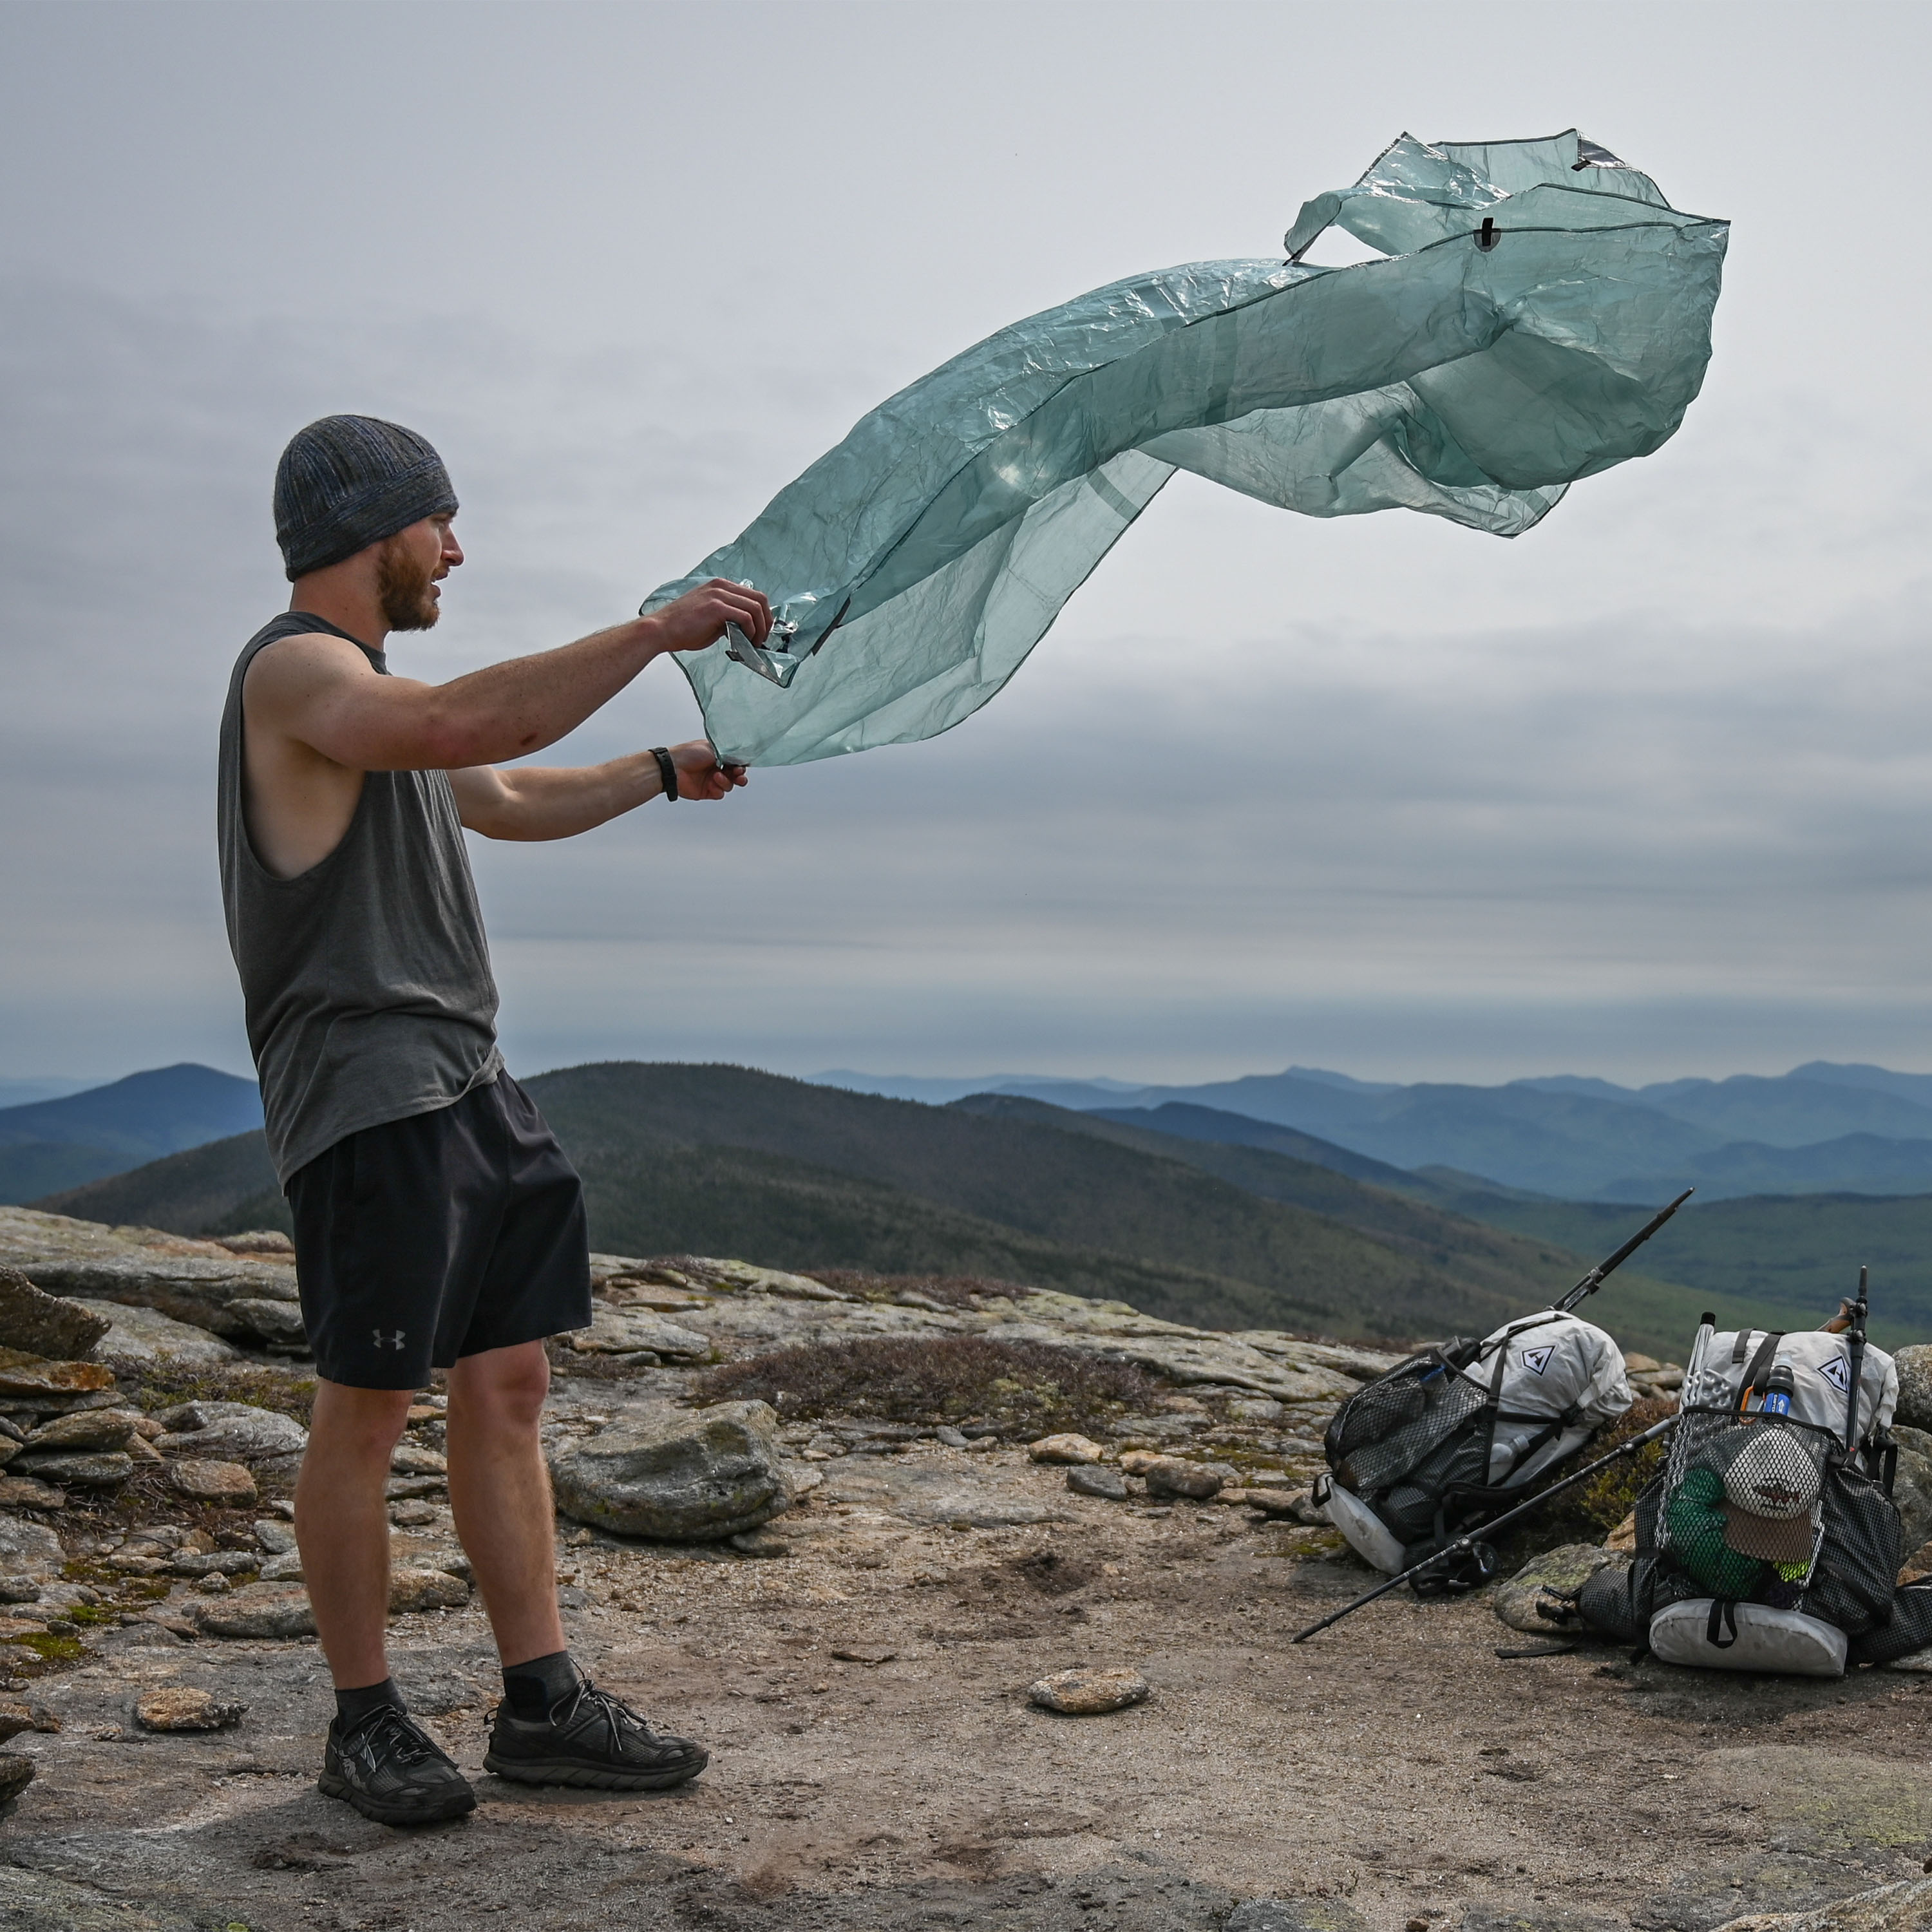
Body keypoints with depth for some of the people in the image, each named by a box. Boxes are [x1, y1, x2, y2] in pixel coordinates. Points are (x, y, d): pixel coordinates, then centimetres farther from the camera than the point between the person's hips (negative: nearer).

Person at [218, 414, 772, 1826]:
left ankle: (543, 1705, 13)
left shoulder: (366, 679, 22)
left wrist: (664, 774, 37)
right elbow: (467, 725, -29)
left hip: (470, 1077, 10)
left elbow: (503, 797, 37)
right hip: (368, 1091, -9)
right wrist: (654, 633, -24)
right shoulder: (294, 668, -9)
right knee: (369, 1407, -2)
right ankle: (366, 1724, 11)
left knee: (509, 1386, 7)